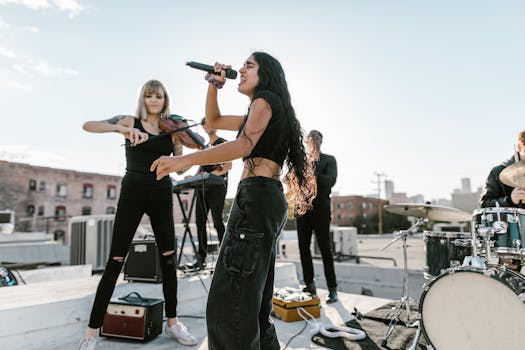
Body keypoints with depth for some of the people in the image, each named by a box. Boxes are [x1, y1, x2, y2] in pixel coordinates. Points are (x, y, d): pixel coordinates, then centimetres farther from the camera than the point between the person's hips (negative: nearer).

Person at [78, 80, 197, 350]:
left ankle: (172, 323, 20)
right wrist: (123, 129, -28)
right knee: (115, 261, -2)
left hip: (162, 195, 3)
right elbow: (88, 125, -13)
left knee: (168, 258, 4)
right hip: (132, 193, -3)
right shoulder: (130, 121, 2)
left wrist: (179, 138, -13)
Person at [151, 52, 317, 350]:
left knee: (229, 302, -12)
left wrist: (183, 160, -25)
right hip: (268, 201, 10)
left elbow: (244, 145, -18)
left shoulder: (266, 99, 0)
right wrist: (214, 86, 20)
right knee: (254, 301, 15)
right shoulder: (259, 114, 28)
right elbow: (213, 121, 34)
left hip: (256, 197, -10)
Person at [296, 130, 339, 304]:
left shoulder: (329, 160, 6)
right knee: (303, 247, 5)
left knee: (324, 248, -4)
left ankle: (332, 289, 6)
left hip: (320, 208, -4)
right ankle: (309, 285, 18)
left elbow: (330, 181, -9)